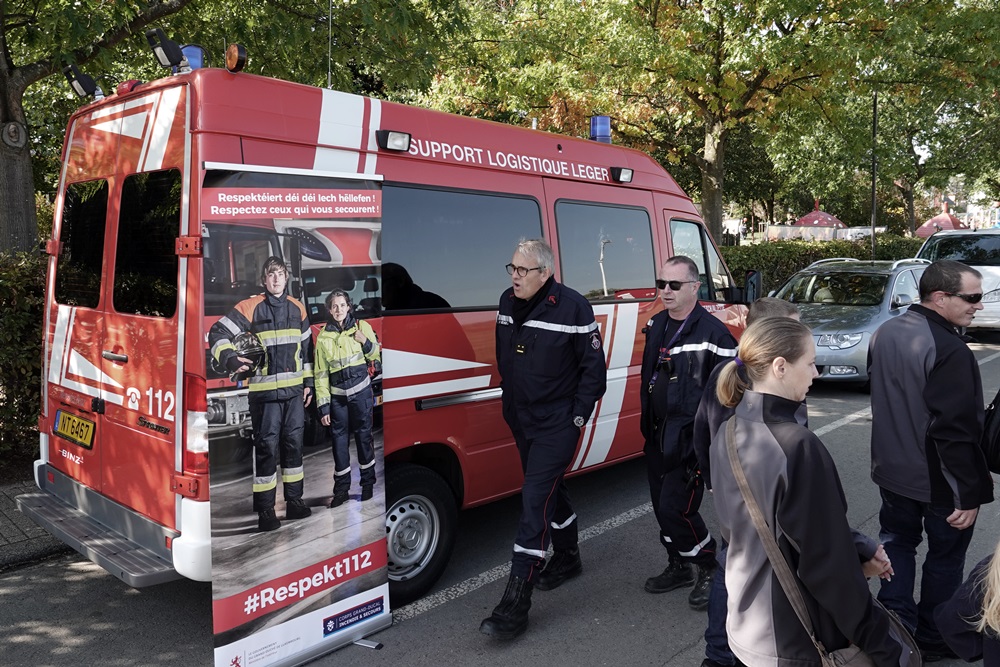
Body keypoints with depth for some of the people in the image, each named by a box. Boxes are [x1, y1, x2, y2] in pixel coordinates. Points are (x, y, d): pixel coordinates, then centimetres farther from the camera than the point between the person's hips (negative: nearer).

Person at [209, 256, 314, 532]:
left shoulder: (297, 308, 9)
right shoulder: (250, 307, -7)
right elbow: (218, 333, -9)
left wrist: (308, 382, 15)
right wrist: (231, 359, -25)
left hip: (294, 390, 5)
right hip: (264, 391, -4)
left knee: (294, 444, 11)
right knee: (267, 447, -2)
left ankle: (294, 501, 23)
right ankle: (265, 510, 7)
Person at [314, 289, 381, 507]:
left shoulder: (362, 327, 0)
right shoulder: (323, 336, 4)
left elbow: (377, 357, 6)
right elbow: (321, 373, 4)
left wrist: (367, 343, -15)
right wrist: (323, 405, 0)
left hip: (361, 390, -1)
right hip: (337, 394, 2)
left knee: (363, 434, 3)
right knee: (339, 437, 2)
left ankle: (368, 483, 16)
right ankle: (341, 488, 12)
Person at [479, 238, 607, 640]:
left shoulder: (572, 308, -17)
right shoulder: (507, 302, 3)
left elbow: (593, 366, -10)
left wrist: (579, 415, -11)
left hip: (558, 423, -7)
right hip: (521, 419, 7)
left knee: (535, 499, -11)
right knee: (550, 490, 21)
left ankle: (516, 603, -7)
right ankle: (567, 559, 43)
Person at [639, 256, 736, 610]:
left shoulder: (712, 333, -15)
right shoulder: (656, 325, 8)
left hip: (692, 438, -8)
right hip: (659, 435, 8)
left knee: (676, 508, -8)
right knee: (662, 505, 15)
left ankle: (712, 569, 15)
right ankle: (679, 567, 35)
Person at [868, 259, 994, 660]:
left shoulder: (886, 333, 1)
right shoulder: (950, 350, -27)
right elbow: (956, 432, -27)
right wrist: (971, 492, -18)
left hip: (892, 471, 7)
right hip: (938, 480, -7)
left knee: (897, 542, 19)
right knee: (945, 557, 12)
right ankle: (933, 641, 27)